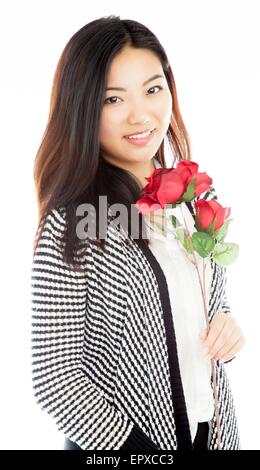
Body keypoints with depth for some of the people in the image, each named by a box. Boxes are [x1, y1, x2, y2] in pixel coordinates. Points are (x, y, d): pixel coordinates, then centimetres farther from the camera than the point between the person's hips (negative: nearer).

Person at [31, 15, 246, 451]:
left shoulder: (200, 196, -2)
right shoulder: (71, 224, -20)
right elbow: (54, 377, -18)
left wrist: (228, 329, -8)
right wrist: (138, 449, -20)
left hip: (213, 427, 6)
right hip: (117, 443, -5)